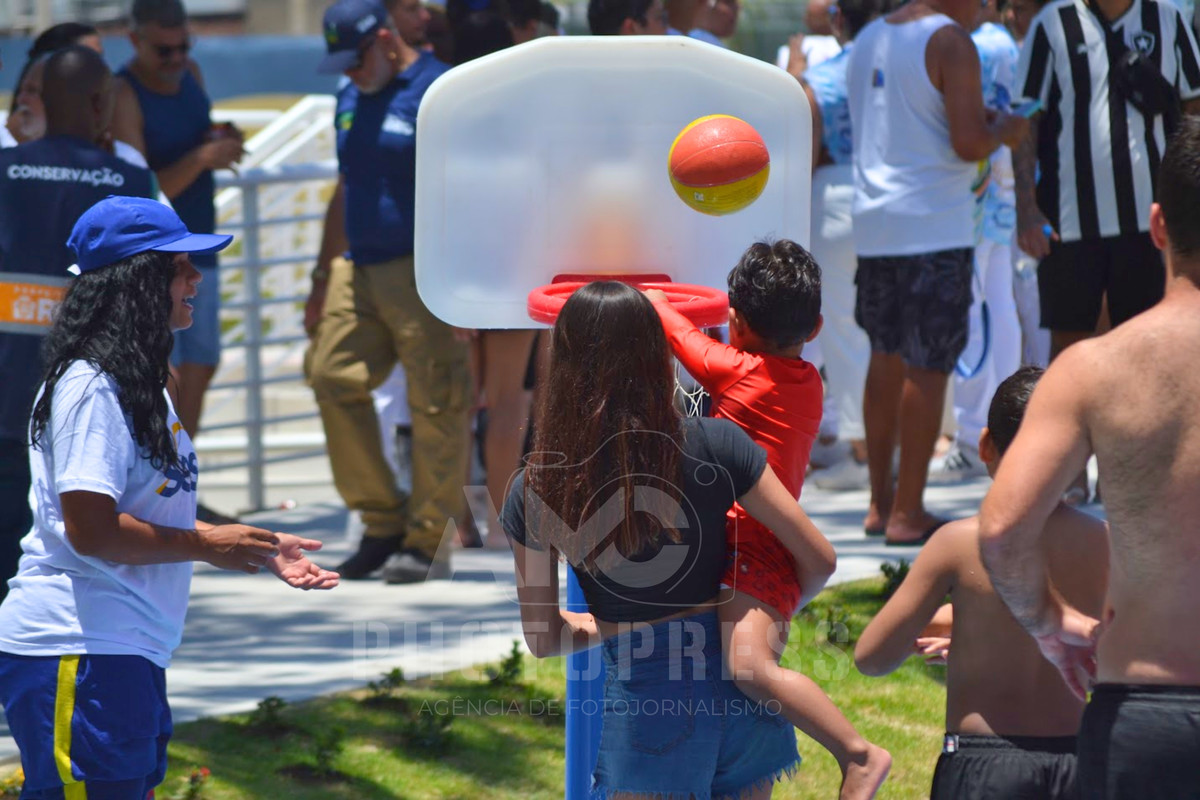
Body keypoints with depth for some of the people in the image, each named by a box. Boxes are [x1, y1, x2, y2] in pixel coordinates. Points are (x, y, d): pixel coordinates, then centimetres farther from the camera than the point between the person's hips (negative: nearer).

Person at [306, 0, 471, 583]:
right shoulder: (351, 100, 17)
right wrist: (323, 281, 23)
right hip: (359, 270, 8)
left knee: (435, 404, -5)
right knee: (332, 377, 0)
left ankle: (428, 540, 1)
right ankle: (383, 521, 10)